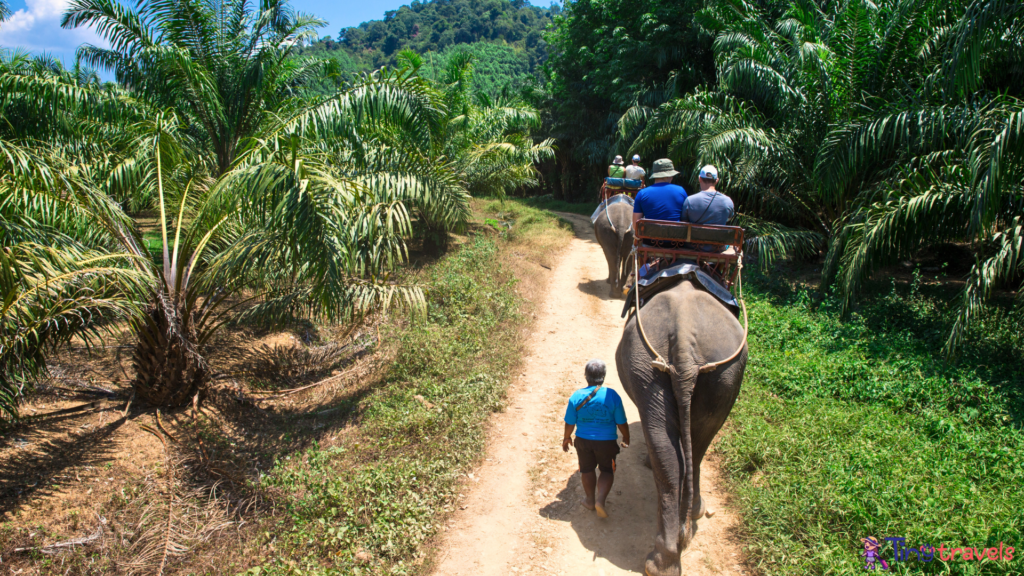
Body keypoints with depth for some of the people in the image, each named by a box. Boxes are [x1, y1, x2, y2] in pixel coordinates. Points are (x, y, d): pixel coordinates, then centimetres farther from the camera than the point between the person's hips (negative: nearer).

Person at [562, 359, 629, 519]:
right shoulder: (612, 395, -17)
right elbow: (621, 422, -8)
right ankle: (600, 500, 1)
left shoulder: (576, 397, -14)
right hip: (606, 441, -1)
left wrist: (567, 437, 14)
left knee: (587, 469, 22)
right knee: (607, 470, 18)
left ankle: (590, 500, 37)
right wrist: (626, 438, 11)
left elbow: (570, 423, -5)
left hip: (583, 440, 2)